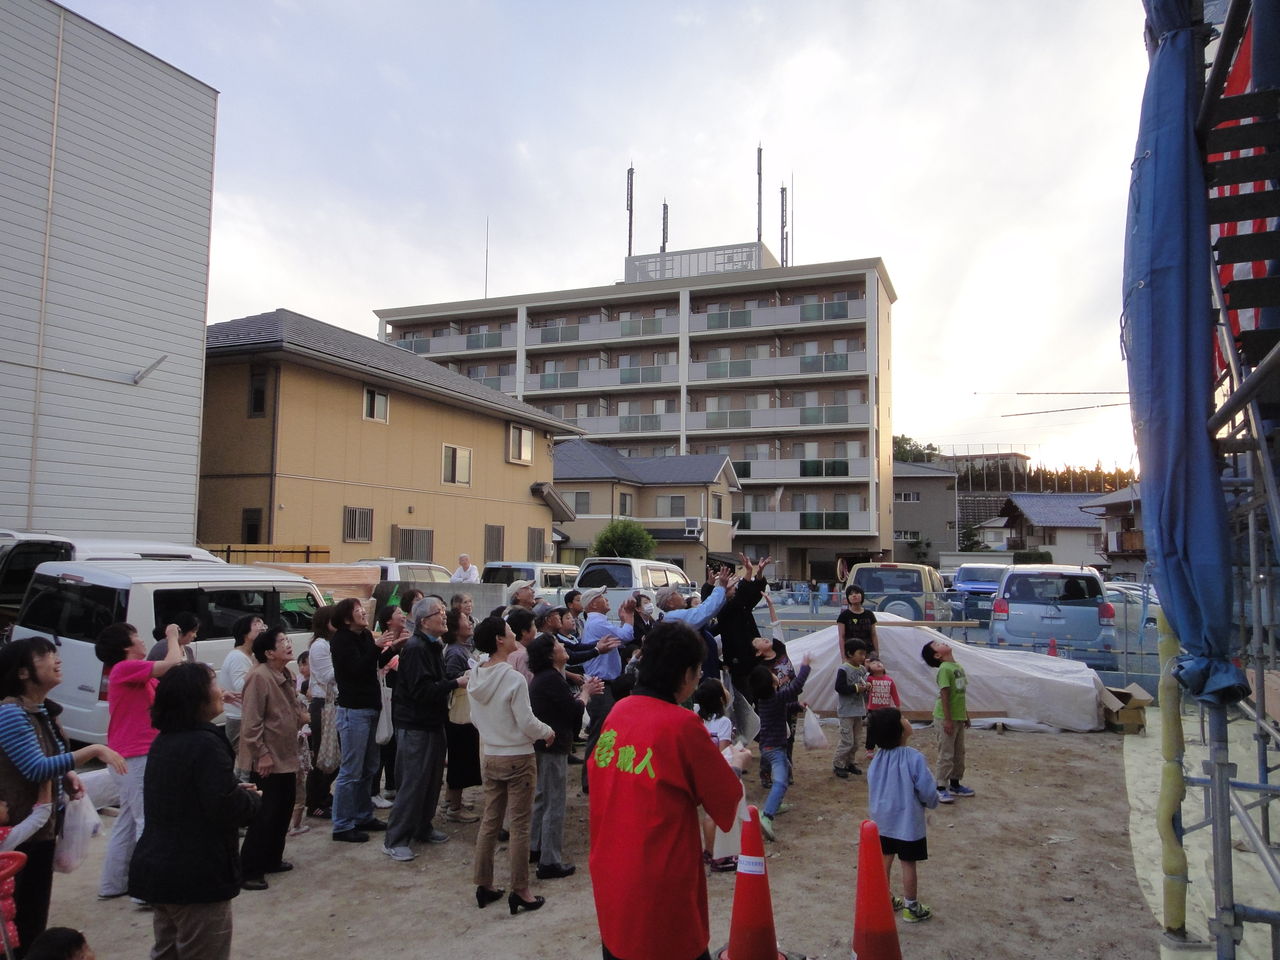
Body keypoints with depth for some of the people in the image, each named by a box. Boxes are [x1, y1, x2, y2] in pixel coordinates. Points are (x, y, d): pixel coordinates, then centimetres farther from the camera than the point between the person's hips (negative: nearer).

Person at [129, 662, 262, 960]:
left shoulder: (164, 740, 8)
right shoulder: (206, 743, -22)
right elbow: (228, 808, -28)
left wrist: (237, 790, 8)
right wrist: (252, 798, -7)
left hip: (157, 869, 9)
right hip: (197, 877, -9)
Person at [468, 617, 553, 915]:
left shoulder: (477, 678, -1)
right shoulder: (514, 679, -22)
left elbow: (475, 718, 10)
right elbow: (527, 722, -18)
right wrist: (547, 732, 1)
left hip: (489, 756, 7)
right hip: (518, 758, -6)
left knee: (490, 821, 16)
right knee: (519, 826, 4)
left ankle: (484, 886, 25)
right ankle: (520, 892, 13)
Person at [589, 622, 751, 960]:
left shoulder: (618, 712, -1)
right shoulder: (682, 724, -19)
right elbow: (727, 800, -9)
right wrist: (734, 765, 13)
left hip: (609, 877, 6)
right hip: (660, 890, -6)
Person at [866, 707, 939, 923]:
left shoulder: (878, 758, -6)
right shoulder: (914, 758, -25)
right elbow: (927, 790, -18)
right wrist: (932, 802, 4)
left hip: (883, 819, 5)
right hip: (908, 821, -5)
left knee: (885, 859, 17)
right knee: (908, 863, 8)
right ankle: (911, 907, 22)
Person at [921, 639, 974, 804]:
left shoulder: (959, 667, 8)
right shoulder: (944, 669, -18)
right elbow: (944, 695, -20)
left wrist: (965, 714, 19)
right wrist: (947, 720, -21)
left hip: (959, 717, 8)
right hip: (946, 718, -8)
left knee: (959, 753, 18)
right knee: (946, 754, -2)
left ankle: (955, 784, 30)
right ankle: (941, 788, 6)